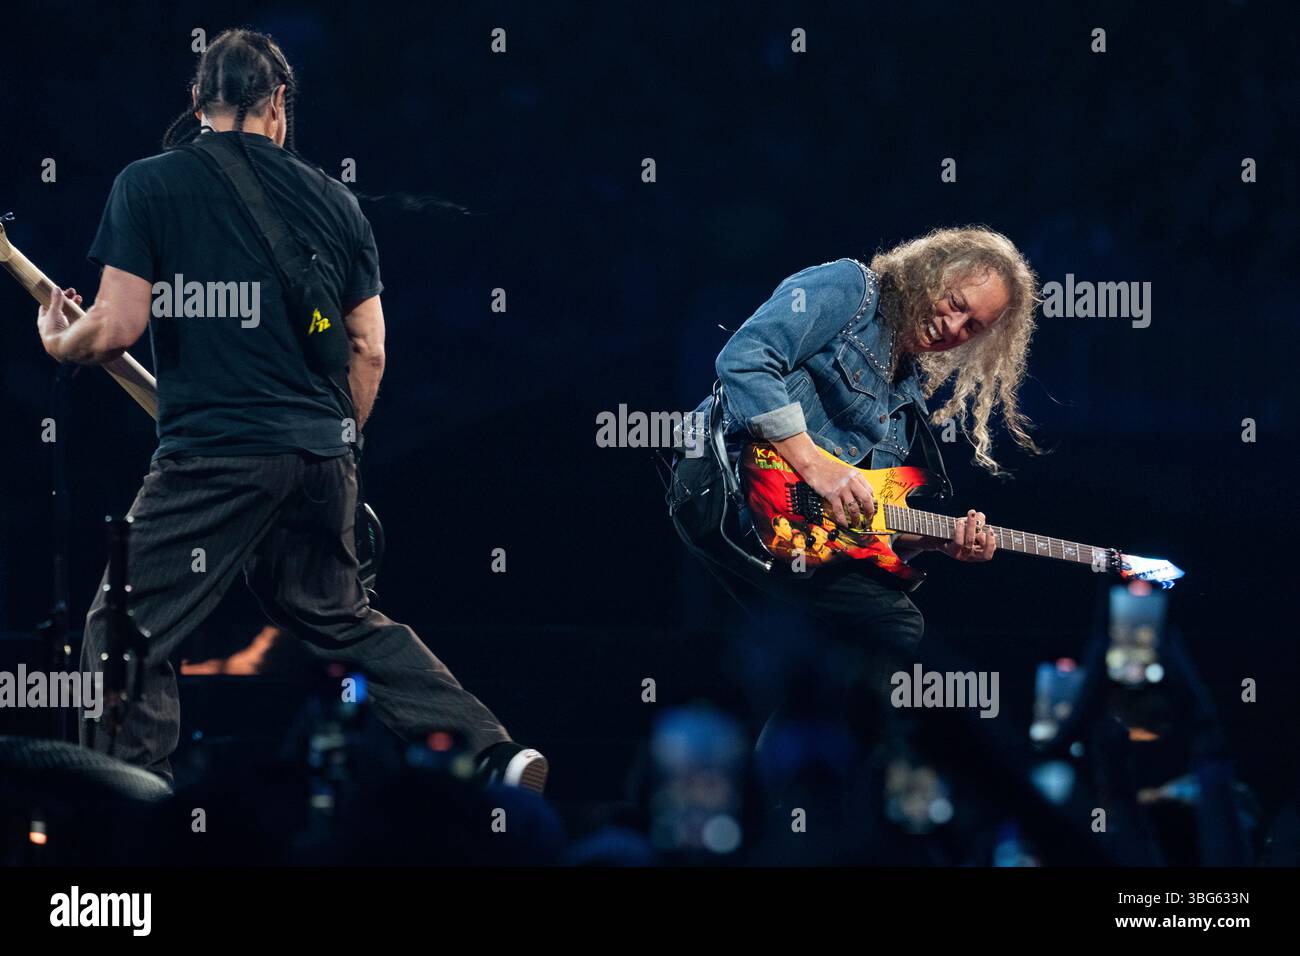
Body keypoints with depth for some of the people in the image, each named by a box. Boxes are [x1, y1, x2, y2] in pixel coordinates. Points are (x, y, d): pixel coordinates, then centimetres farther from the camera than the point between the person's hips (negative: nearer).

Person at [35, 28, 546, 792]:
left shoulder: (148, 185, -3)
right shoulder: (334, 200, 12)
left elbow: (118, 328, -8)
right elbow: (370, 351, 12)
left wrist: (59, 342, 13)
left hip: (212, 454, -6)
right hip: (322, 459, 6)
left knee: (124, 637, 3)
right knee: (344, 620, 23)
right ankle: (499, 756, 17)